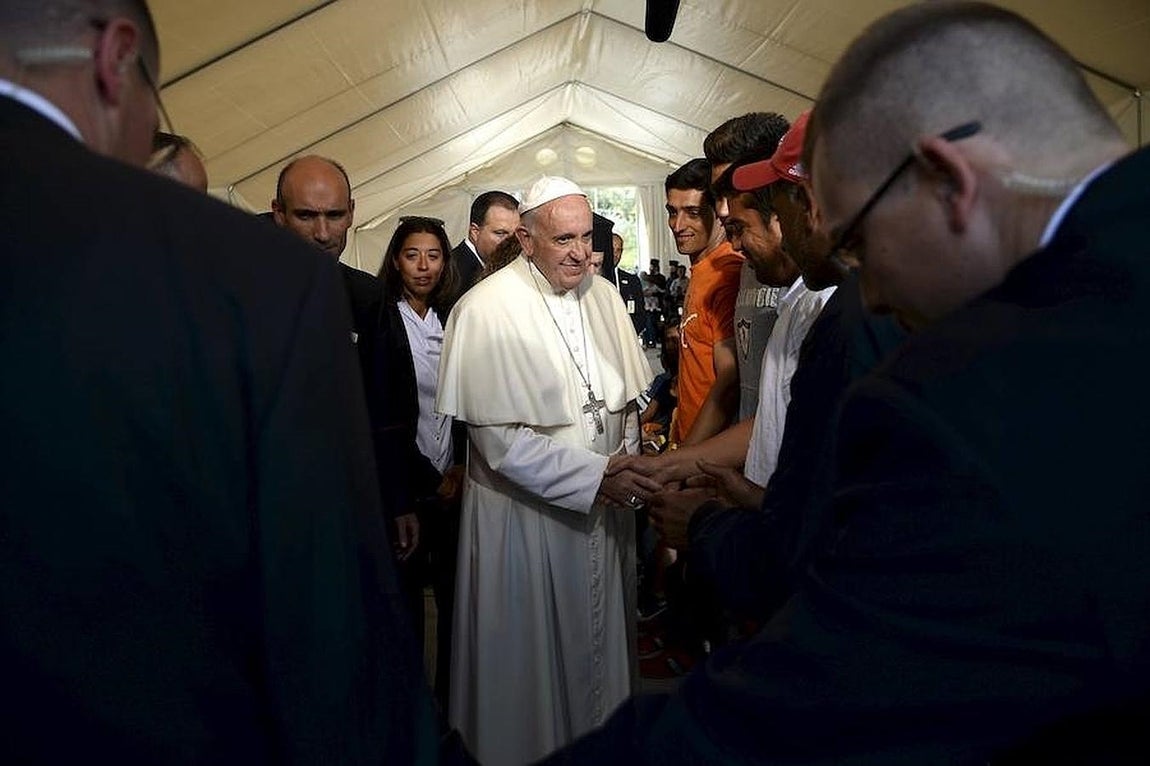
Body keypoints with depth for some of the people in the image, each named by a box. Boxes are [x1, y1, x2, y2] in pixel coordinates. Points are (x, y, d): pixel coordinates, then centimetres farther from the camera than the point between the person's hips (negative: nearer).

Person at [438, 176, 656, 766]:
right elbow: (500, 440, -19)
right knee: (532, 655, 13)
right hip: (526, 513, -5)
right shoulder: (485, 311, -17)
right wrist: (594, 475, -20)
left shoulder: (602, 295, 2)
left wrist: (627, 465, -5)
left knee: (599, 639, 21)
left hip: (604, 507, 6)